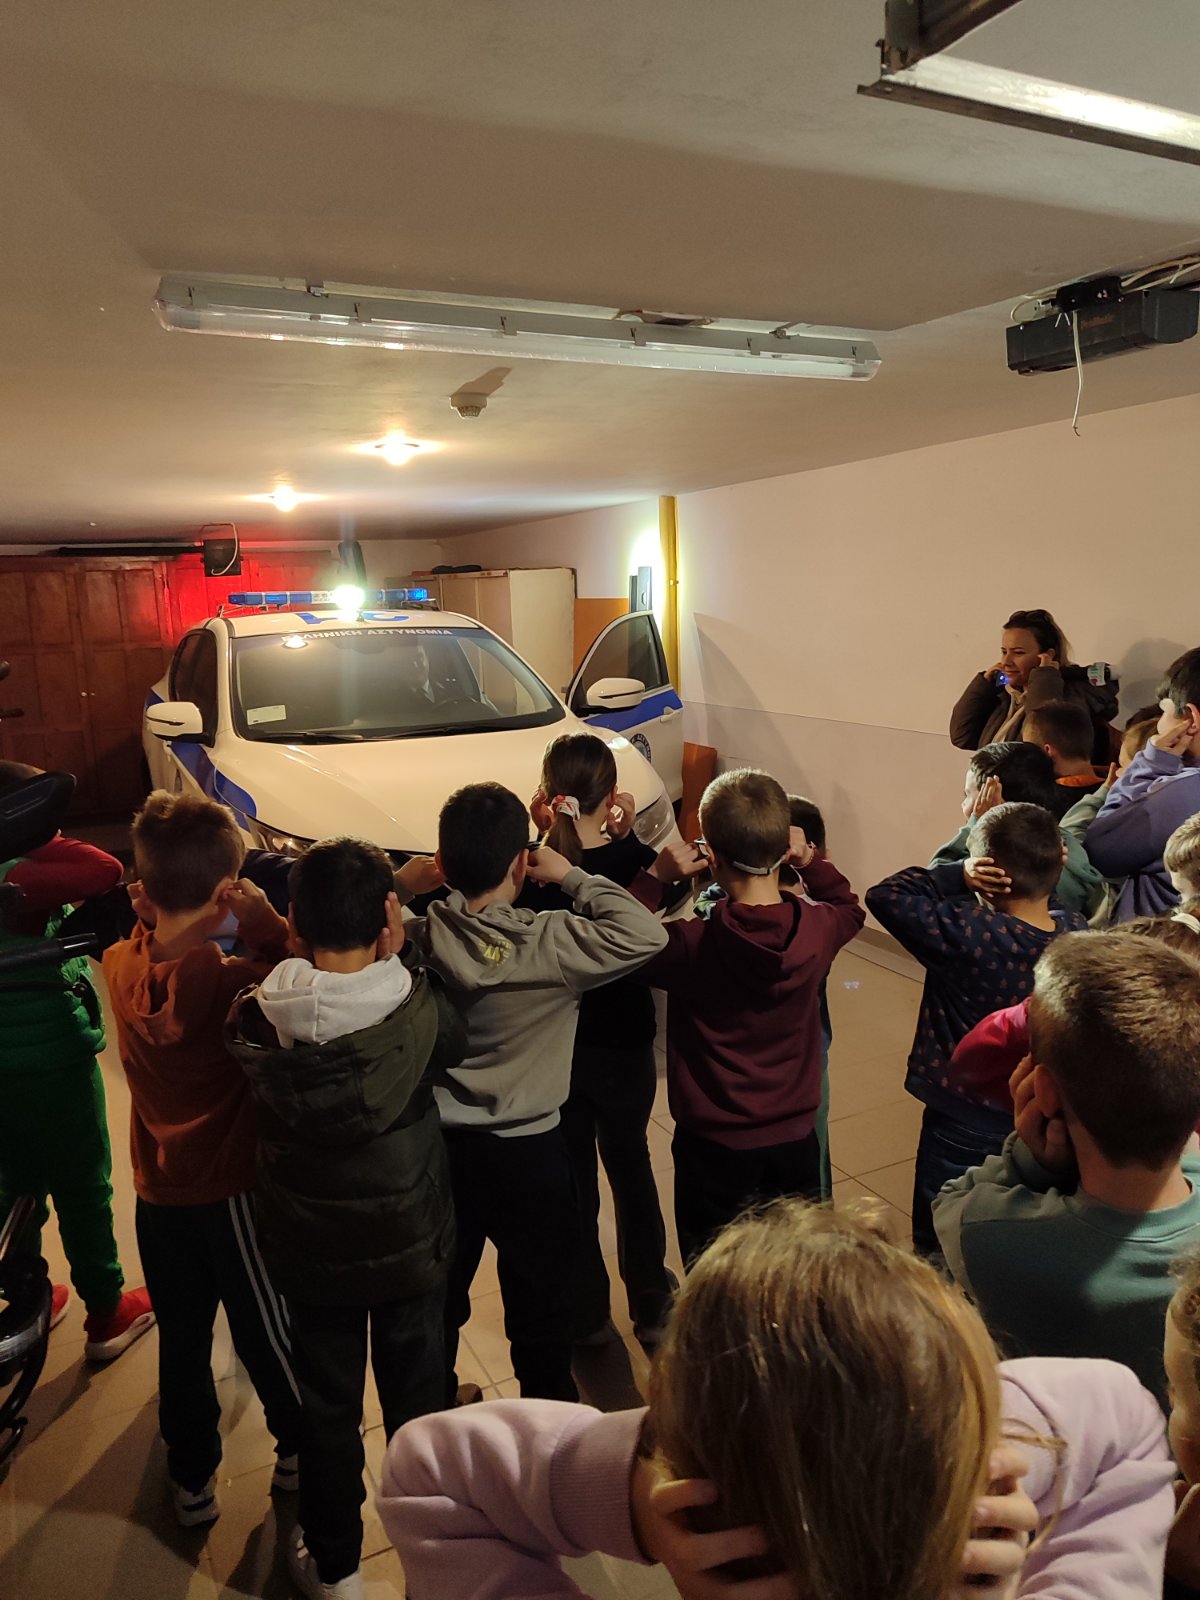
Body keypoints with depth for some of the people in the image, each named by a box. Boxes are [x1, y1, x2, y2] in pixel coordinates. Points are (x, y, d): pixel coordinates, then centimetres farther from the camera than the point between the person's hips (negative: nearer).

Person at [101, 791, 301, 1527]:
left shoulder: (121, 966, -10)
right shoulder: (230, 982, -27)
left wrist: (148, 910, -5)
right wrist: (264, 921, -25)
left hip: (157, 1188, 5)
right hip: (231, 1186, -4)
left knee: (182, 1340, 21)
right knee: (264, 1331, 17)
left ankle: (193, 1481, 38)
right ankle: (299, 1454, 39)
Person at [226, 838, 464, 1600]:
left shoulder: (254, 1022, -21)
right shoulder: (419, 1009, -26)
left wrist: (308, 951, -7)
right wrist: (395, 957, -11)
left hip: (311, 1255, 1)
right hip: (410, 1244, 0)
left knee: (328, 1409, 22)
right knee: (418, 1402, 21)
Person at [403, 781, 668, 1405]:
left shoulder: (414, 942, -17)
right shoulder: (549, 945, -27)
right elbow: (645, 933, -26)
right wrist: (571, 875, -18)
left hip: (438, 1146, 4)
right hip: (528, 1150, -4)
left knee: (438, 1298, 26)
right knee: (539, 1304, 19)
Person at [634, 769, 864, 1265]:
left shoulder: (692, 944, -26)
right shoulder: (818, 928, -15)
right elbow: (848, 906, 11)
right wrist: (811, 861, -2)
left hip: (714, 1146, -3)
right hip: (794, 1138, 3)